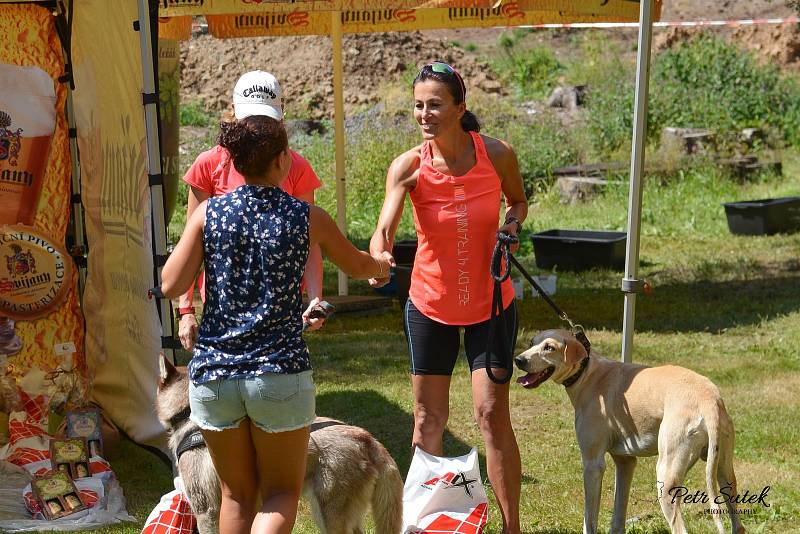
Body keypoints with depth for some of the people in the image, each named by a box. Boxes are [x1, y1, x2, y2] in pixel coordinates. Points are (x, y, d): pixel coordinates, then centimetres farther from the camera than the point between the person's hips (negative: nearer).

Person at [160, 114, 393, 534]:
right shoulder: (307, 218, -2)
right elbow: (357, 266, 16)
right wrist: (381, 264, 39)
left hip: (213, 373, 2)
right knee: (282, 493, 12)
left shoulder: (208, 212, -1)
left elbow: (171, 286, -3)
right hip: (280, 373, -2)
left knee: (237, 495, 17)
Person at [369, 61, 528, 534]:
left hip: (491, 303, -1)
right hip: (430, 304, 1)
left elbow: (518, 200, 8)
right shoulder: (409, 167, -15)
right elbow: (385, 227, -29)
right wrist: (379, 263, -50)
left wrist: (512, 222, -14)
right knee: (428, 417, 8)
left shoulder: (497, 154, -13)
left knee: (492, 411, -6)